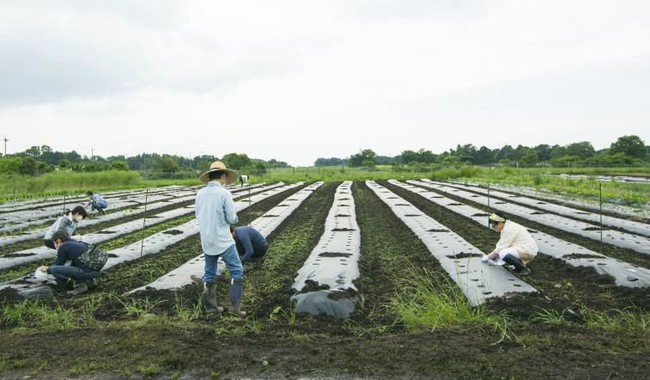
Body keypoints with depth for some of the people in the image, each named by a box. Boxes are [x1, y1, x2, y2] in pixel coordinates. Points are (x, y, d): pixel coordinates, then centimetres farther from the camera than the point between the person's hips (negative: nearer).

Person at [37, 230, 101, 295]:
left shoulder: (63, 247, 3)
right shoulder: (78, 243, 25)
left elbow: (57, 266, 12)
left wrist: (47, 270, 32)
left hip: (87, 272, -8)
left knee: (53, 270, -6)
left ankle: (80, 284, -2)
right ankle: (89, 280, 16)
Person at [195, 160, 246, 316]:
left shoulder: (200, 193, 1)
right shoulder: (224, 193, -15)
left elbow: (198, 216, 10)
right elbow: (232, 219, -12)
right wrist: (233, 216, 9)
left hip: (206, 241, 6)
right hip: (223, 241, -6)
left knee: (209, 273, 16)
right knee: (237, 271, 3)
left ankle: (210, 305, 23)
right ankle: (234, 305, -2)